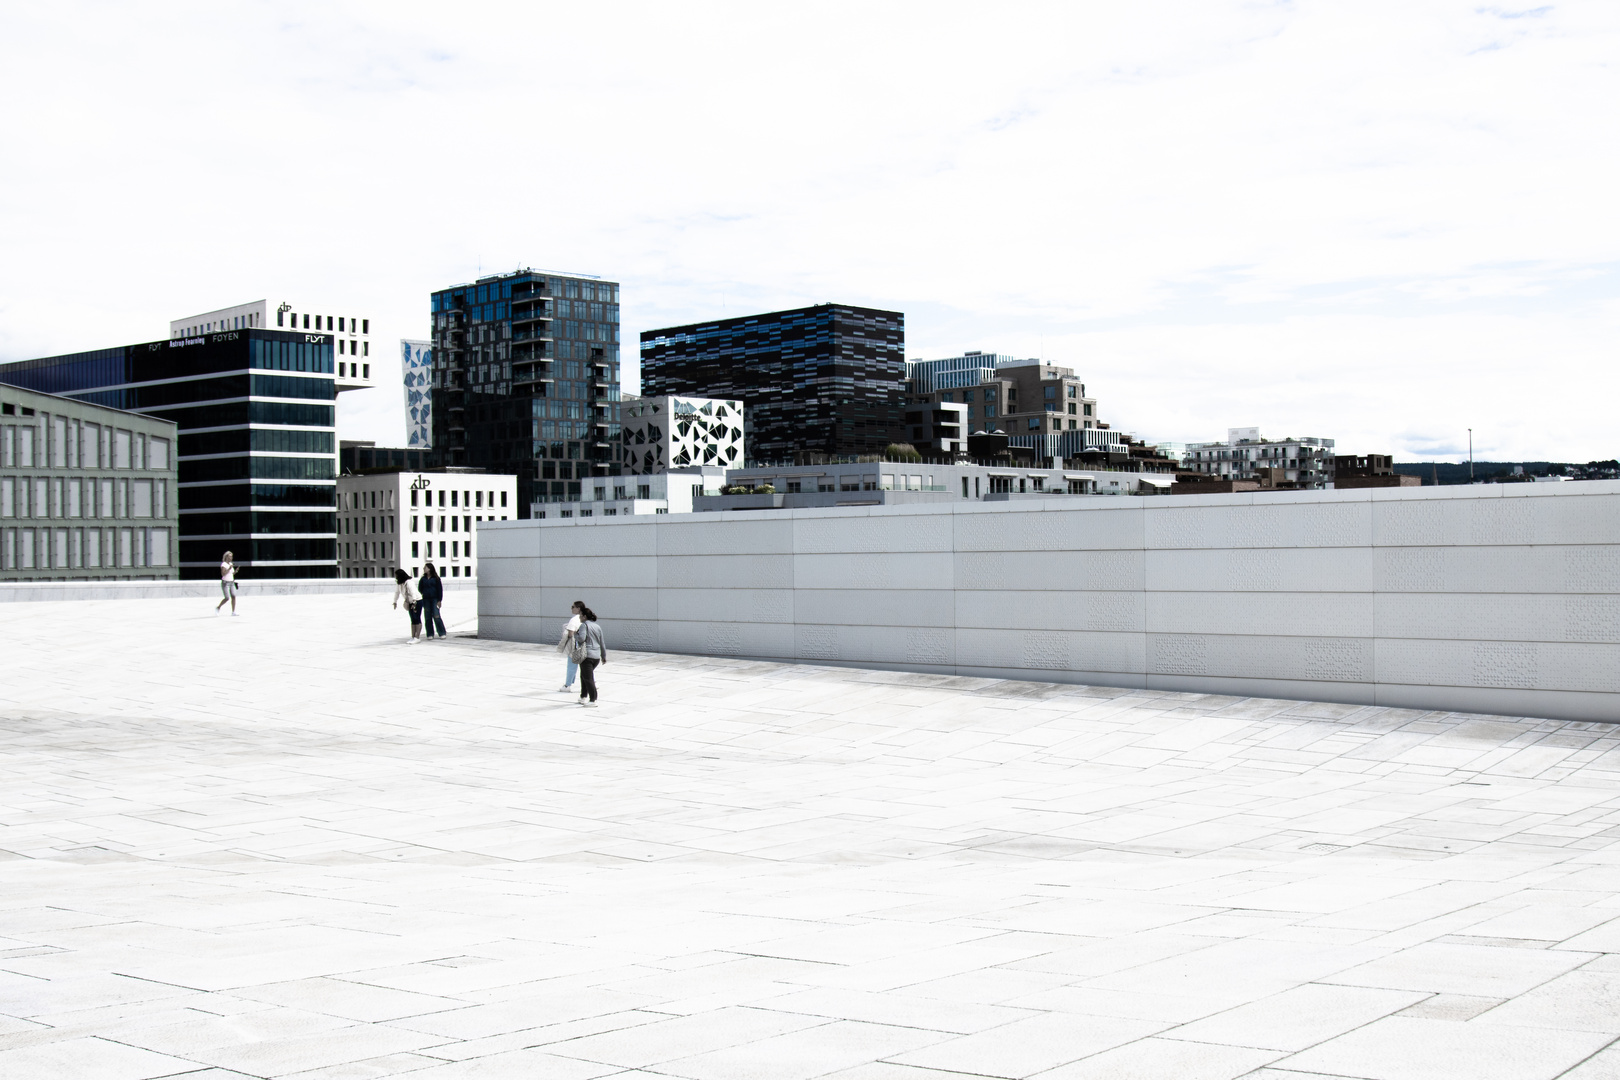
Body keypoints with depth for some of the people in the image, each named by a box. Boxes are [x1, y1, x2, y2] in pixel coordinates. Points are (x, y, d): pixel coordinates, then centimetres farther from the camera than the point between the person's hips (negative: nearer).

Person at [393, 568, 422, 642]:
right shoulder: (398, 583, -1)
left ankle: (417, 637, -9)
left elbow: (413, 592, -34)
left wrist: (414, 603, -42)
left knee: (417, 619, -8)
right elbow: (397, 592, 13)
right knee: (413, 620, 9)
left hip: (417, 601, -8)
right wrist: (395, 602, 17)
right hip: (410, 603, 8)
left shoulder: (408, 582, -25)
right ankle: (413, 637, 10)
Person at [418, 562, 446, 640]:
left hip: (434, 599, -4)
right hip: (426, 600, 4)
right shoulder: (423, 579, 9)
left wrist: (439, 600, -5)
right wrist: (420, 600, 4)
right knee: (427, 618, 3)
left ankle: (442, 633, -1)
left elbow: (440, 589, 1)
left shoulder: (435, 578, 0)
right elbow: (420, 589, 11)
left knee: (436, 616, -9)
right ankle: (430, 635, 9)